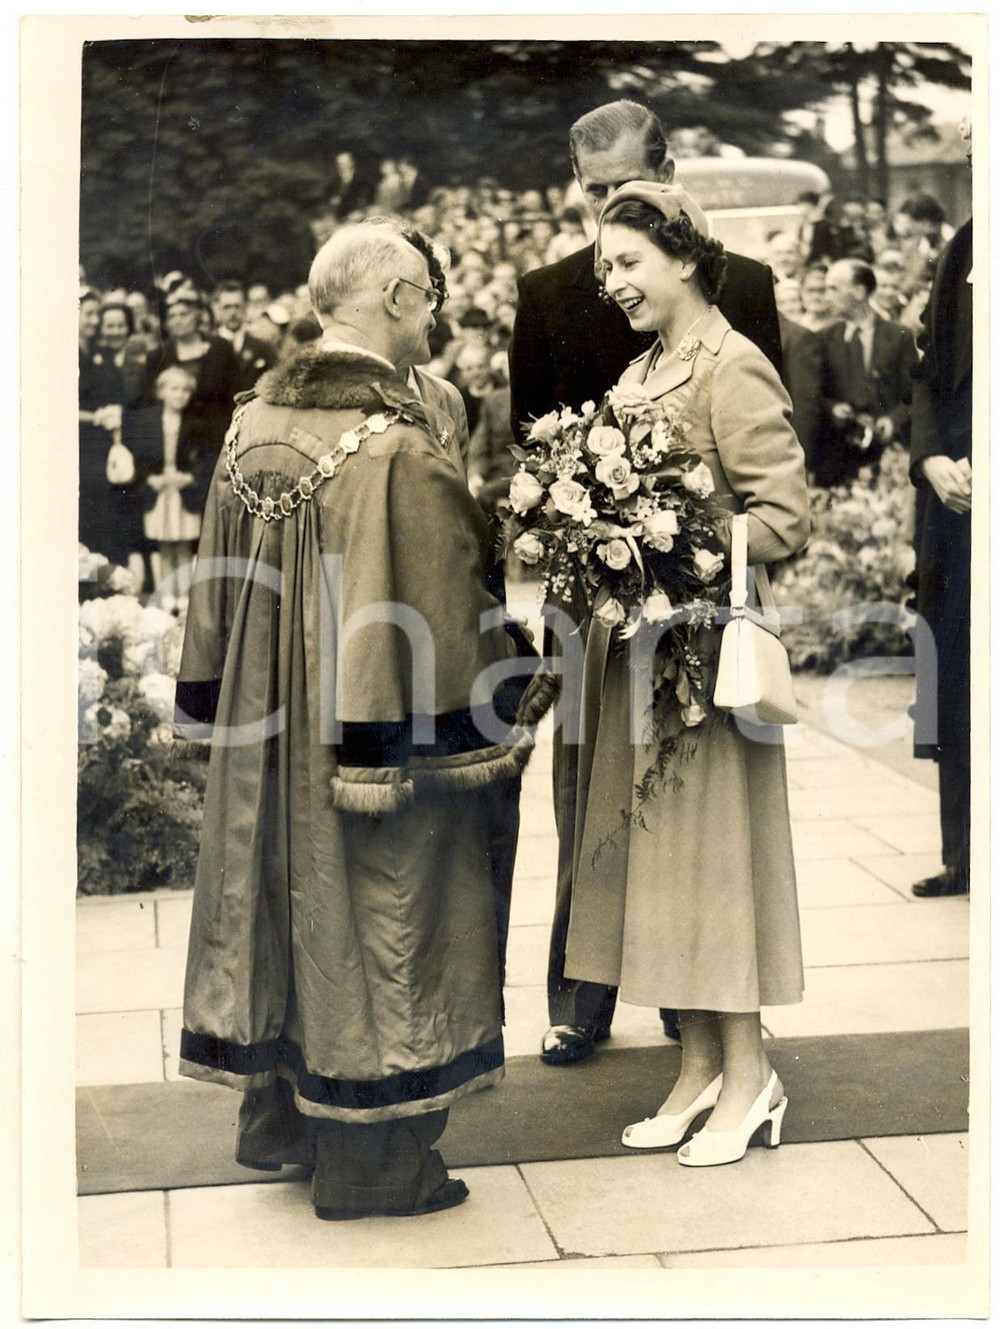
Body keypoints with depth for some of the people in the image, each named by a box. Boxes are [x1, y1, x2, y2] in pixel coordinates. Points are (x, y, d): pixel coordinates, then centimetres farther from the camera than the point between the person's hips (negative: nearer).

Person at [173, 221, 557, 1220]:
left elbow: (218, 595, 9)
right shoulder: (398, 450, -22)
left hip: (269, 741, 7)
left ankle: (277, 1117, 34)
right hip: (381, 745, -7)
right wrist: (517, 687, -4)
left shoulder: (251, 422, 1)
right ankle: (370, 1163, 19)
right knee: (373, 920, 6)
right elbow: (441, 617, -19)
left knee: (285, 905, 19)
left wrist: (220, 705, 18)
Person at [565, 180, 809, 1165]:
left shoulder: (733, 368, -12)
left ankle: (749, 1075, 13)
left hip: (704, 645, -8)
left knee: (710, 847, -1)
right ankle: (699, 1069, 21)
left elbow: (785, 517, -17)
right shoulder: (641, 372, 14)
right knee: (651, 853, 10)